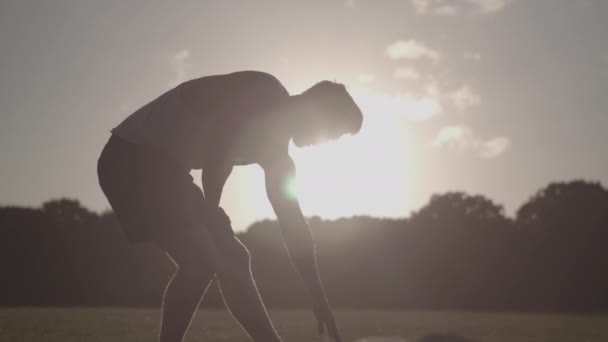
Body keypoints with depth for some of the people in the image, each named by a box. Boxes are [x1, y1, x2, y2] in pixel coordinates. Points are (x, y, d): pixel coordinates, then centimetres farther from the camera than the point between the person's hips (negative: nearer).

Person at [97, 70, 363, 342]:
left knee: (231, 258, 7)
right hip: (132, 160, -9)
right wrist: (211, 210, -13)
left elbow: (293, 222, 13)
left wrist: (318, 298, 14)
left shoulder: (272, 139, 11)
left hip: (164, 166, 9)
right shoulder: (262, 92, -15)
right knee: (199, 260, -19)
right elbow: (217, 148, -27)